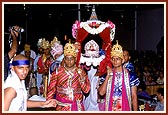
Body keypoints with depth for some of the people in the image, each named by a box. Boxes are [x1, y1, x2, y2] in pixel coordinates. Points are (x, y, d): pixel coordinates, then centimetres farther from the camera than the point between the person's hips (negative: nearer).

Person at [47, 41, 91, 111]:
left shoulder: (81, 71, 4)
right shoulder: (57, 71, 0)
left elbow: (86, 90, -2)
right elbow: (51, 89, 1)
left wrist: (82, 77, -13)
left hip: (77, 107, 1)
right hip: (62, 106, -1)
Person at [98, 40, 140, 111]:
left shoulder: (130, 76, -1)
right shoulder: (106, 76, 5)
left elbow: (134, 97, 0)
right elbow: (101, 93, -6)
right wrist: (108, 76, -10)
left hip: (125, 109, -2)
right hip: (110, 110, 2)